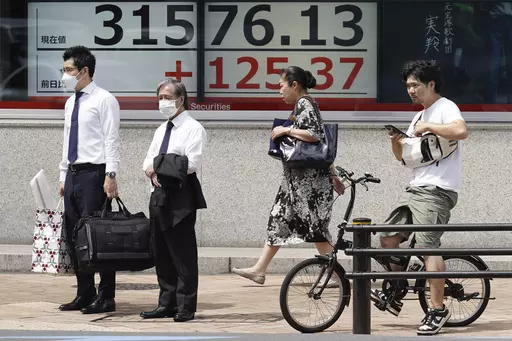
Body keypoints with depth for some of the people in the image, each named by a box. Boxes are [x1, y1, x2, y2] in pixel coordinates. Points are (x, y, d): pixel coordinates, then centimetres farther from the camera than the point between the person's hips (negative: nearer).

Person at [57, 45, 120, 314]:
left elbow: (112, 140, -12)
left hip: (94, 174, -8)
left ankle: (105, 297, 0)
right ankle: (85, 294, 17)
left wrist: (111, 176, -19)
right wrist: (64, 176, 17)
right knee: (74, 236, 9)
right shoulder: (70, 103, 16)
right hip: (73, 174, 8)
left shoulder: (104, 100, -7)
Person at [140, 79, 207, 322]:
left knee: (183, 254, -6)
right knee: (161, 253, 10)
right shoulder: (161, 129, 20)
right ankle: (167, 304, 17)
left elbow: (191, 163, -17)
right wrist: (152, 172, -4)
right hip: (159, 194, 8)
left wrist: (159, 165, -10)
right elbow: (149, 161, 19)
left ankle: (185, 307, -3)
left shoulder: (193, 128, -5)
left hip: (180, 196, -8)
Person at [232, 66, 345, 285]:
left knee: (314, 227, -7)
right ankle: (259, 270, 14)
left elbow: (315, 135, -26)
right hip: (298, 177, 10)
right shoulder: (302, 106, 17)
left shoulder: (304, 105, -11)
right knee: (278, 219, 11)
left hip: (309, 177, -10)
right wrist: (334, 175, 22)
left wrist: (286, 130, -17)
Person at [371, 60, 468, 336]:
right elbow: (402, 155, 24)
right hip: (415, 189, 10)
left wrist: (428, 127, -18)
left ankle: (438, 310, -13)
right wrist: (395, 140, 2)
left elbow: (461, 131, -28)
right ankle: (393, 296, 19)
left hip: (437, 191, -10)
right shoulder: (419, 116, 22)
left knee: (428, 246, -16)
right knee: (388, 237, 8)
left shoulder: (445, 107, -6)